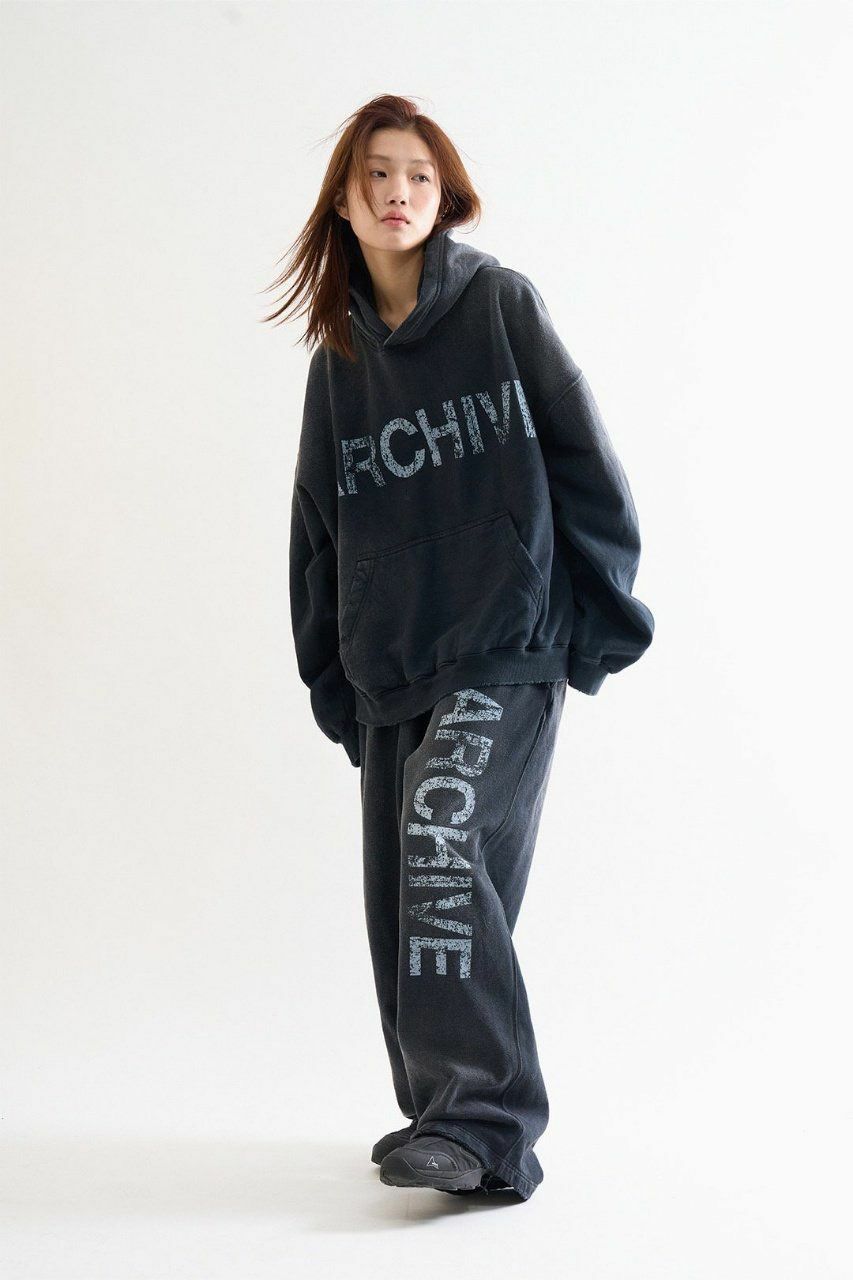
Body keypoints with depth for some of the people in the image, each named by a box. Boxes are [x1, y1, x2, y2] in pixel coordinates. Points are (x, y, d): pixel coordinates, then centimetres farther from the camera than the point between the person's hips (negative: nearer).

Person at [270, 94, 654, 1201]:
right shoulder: (337, 361, 14)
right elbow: (319, 530, 17)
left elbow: (584, 462, -1)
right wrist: (333, 686, 12)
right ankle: (441, 1110, 21)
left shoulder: (501, 303, 0)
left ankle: (487, 1125, -24)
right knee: (402, 896, 7)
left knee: (445, 845, -23)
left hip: (509, 650, -6)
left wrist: (599, 621, -4)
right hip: (389, 672, 6)